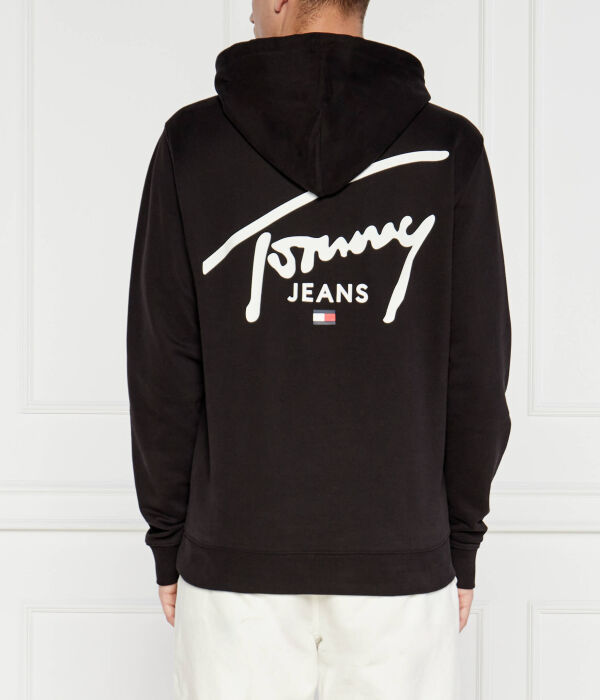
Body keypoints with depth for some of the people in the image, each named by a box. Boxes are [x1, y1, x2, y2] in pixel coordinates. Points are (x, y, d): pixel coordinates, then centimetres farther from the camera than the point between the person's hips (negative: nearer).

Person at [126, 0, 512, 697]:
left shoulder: (192, 142, -3)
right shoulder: (448, 147, -2)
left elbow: (160, 368, -3)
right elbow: (478, 372, -2)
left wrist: (168, 541, 7)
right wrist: (461, 542, 9)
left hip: (234, 561, 0)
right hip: (402, 560, 0)